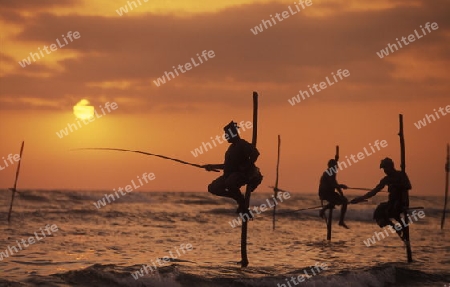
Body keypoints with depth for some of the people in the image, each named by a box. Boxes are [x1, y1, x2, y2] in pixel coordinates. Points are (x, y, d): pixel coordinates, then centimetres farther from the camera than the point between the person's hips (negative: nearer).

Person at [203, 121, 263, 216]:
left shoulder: (242, 144, -9)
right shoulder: (232, 147, 19)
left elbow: (255, 153, -25)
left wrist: (247, 166, -26)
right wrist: (212, 166, 28)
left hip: (242, 174, -10)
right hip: (230, 174, 10)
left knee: (229, 183, -40)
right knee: (213, 188, -2)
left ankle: (241, 202, -15)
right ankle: (237, 197, 5)